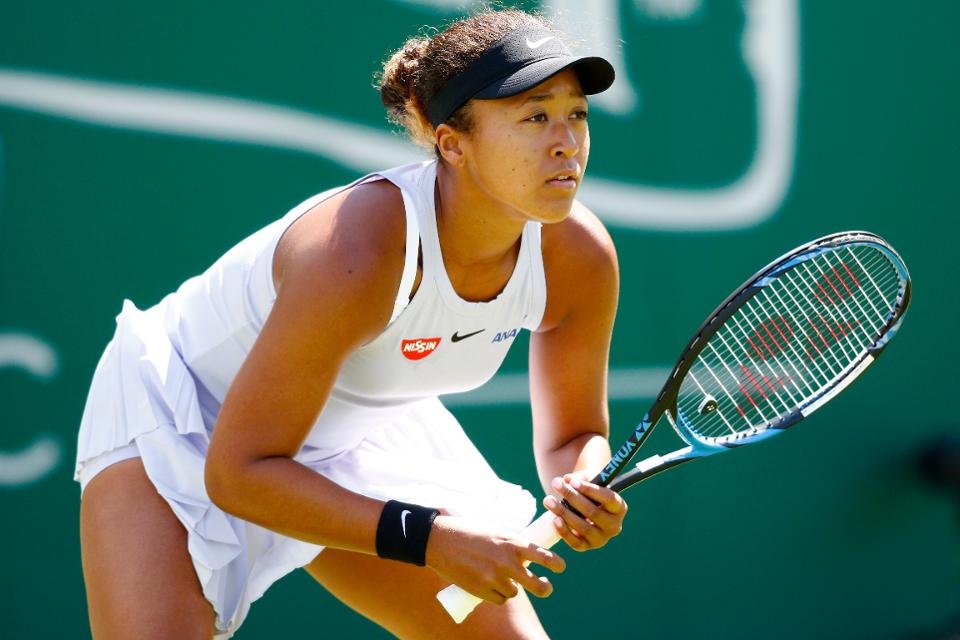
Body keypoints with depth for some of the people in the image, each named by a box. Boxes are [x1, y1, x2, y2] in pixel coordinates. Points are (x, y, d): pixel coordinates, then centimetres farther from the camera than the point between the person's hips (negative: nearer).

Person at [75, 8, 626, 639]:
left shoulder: (580, 258, -20)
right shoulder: (359, 256, -39)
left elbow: (574, 435, -3)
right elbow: (238, 471, -33)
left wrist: (582, 492, -27)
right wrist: (428, 537, -38)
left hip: (350, 432, 6)